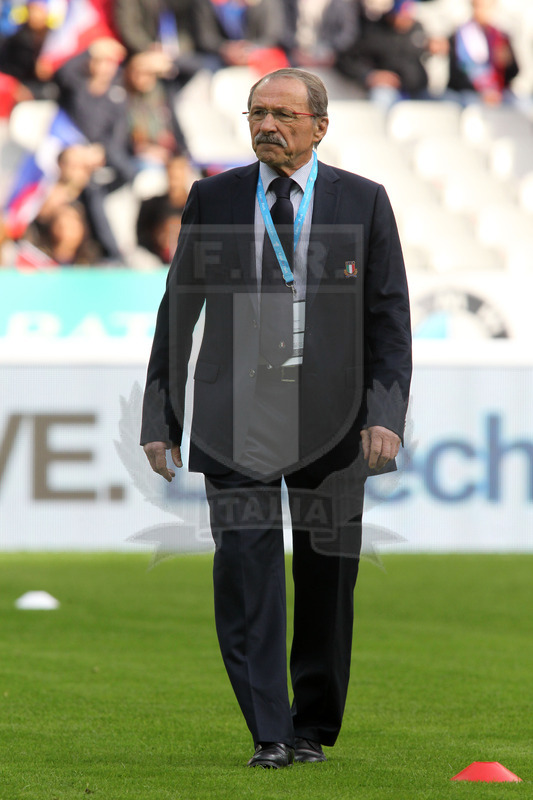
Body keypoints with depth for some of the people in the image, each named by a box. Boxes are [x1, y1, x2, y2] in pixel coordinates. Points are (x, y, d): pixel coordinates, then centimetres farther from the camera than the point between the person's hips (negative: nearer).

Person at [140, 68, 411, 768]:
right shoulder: (213, 199, 8)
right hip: (235, 410, 0)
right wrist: (161, 418, 6)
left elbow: (390, 315, 4)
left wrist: (386, 414, -8)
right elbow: (178, 310, 11)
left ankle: (314, 728, 18)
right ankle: (270, 731, -9)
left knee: (327, 573, 5)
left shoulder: (363, 202, 5)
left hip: (331, 413, 0)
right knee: (245, 566, -11)